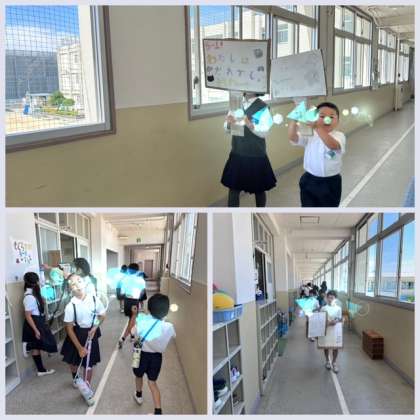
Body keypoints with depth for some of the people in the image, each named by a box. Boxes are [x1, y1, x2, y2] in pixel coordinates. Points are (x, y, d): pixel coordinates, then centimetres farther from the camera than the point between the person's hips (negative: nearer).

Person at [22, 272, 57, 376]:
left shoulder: (33, 294, 4)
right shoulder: (29, 297, -23)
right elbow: (28, 316, -23)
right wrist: (36, 330, -22)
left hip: (39, 323, 9)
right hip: (34, 324, -9)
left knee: (37, 347, 15)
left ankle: (41, 370, 24)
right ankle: (28, 346, 6)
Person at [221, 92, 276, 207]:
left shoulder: (263, 107, -7)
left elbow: (264, 132, -17)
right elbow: (227, 129, 4)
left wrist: (251, 125, -35)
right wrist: (229, 124, -19)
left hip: (256, 156, -3)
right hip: (237, 154, 3)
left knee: (259, 189, 12)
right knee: (233, 188, 6)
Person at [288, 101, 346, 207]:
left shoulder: (339, 136, -13)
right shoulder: (310, 136, -3)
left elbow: (333, 145, -36)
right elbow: (292, 138, -16)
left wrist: (317, 127, -45)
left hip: (330, 183, -2)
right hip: (310, 181, 2)